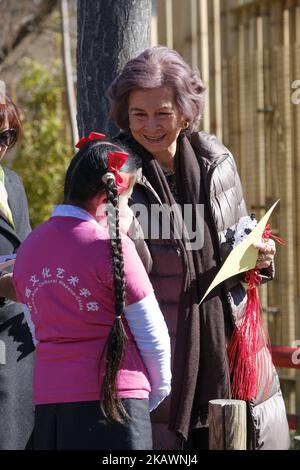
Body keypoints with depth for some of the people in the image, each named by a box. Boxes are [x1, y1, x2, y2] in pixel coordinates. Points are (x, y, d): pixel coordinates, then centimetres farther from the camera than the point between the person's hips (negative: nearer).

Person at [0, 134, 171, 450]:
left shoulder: (28, 247, 8)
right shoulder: (112, 246, -11)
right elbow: (153, 337, -6)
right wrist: (157, 393, 9)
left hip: (47, 402, 6)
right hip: (113, 399, -6)